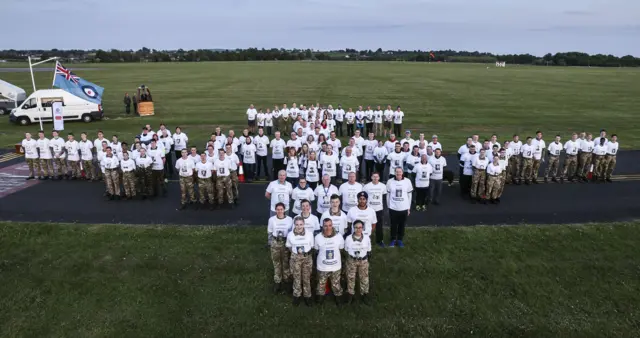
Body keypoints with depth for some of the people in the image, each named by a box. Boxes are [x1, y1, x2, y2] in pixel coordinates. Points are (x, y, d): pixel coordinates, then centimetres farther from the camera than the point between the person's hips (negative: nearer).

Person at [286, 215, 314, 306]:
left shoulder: (309, 234, -13)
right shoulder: (290, 235, -11)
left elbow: (312, 246, 2)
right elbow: (289, 247, 5)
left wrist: (305, 252, -4)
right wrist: (296, 252, 0)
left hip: (307, 258, 0)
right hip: (295, 258, 0)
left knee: (306, 278, 12)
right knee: (296, 277, 13)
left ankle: (307, 296, 30)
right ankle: (296, 295, 33)